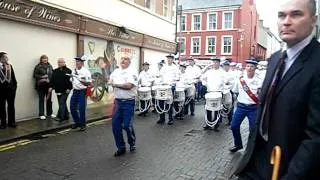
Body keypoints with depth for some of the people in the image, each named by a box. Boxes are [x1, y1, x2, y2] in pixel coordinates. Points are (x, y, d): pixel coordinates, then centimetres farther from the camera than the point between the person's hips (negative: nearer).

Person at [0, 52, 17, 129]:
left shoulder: (10, 66, 7)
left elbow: (13, 76, 8)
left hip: (11, 88, 3)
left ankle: (11, 122, 17)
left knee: (11, 105, 8)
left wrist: (15, 85, 3)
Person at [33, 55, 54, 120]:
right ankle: (41, 114, 10)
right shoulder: (38, 66, -3)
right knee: (41, 100, 3)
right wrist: (41, 77, -17)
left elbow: (52, 74, 12)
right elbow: (35, 75, -5)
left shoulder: (50, 66, 10)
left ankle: (50, 113, 21)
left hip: (48, 85, 4)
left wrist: (50, 79, -3)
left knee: (49, 99, 10)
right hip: (41, 85, -4)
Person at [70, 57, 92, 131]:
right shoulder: (73, 71, 10)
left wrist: (81, 80, -21)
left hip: (82, 91, -6)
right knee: (72, 107, 9)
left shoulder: (86, 71, -8)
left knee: (81, 109, -2)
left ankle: (82, 125, 13)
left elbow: (89, 83, -11)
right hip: (75, 91, 6)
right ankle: (77, 122, 29)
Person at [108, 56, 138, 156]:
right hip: (118, 102, 6)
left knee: (127, 125, -4)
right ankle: (121, 147, 20)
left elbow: (128, 85, -21)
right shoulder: (115, 71, 12)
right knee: (115, 126, 4)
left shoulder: (132, 73, -7)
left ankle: (132, 143, 25)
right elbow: (109, 81, 23)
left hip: (129, 102, -5)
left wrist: (115, 84, -12)